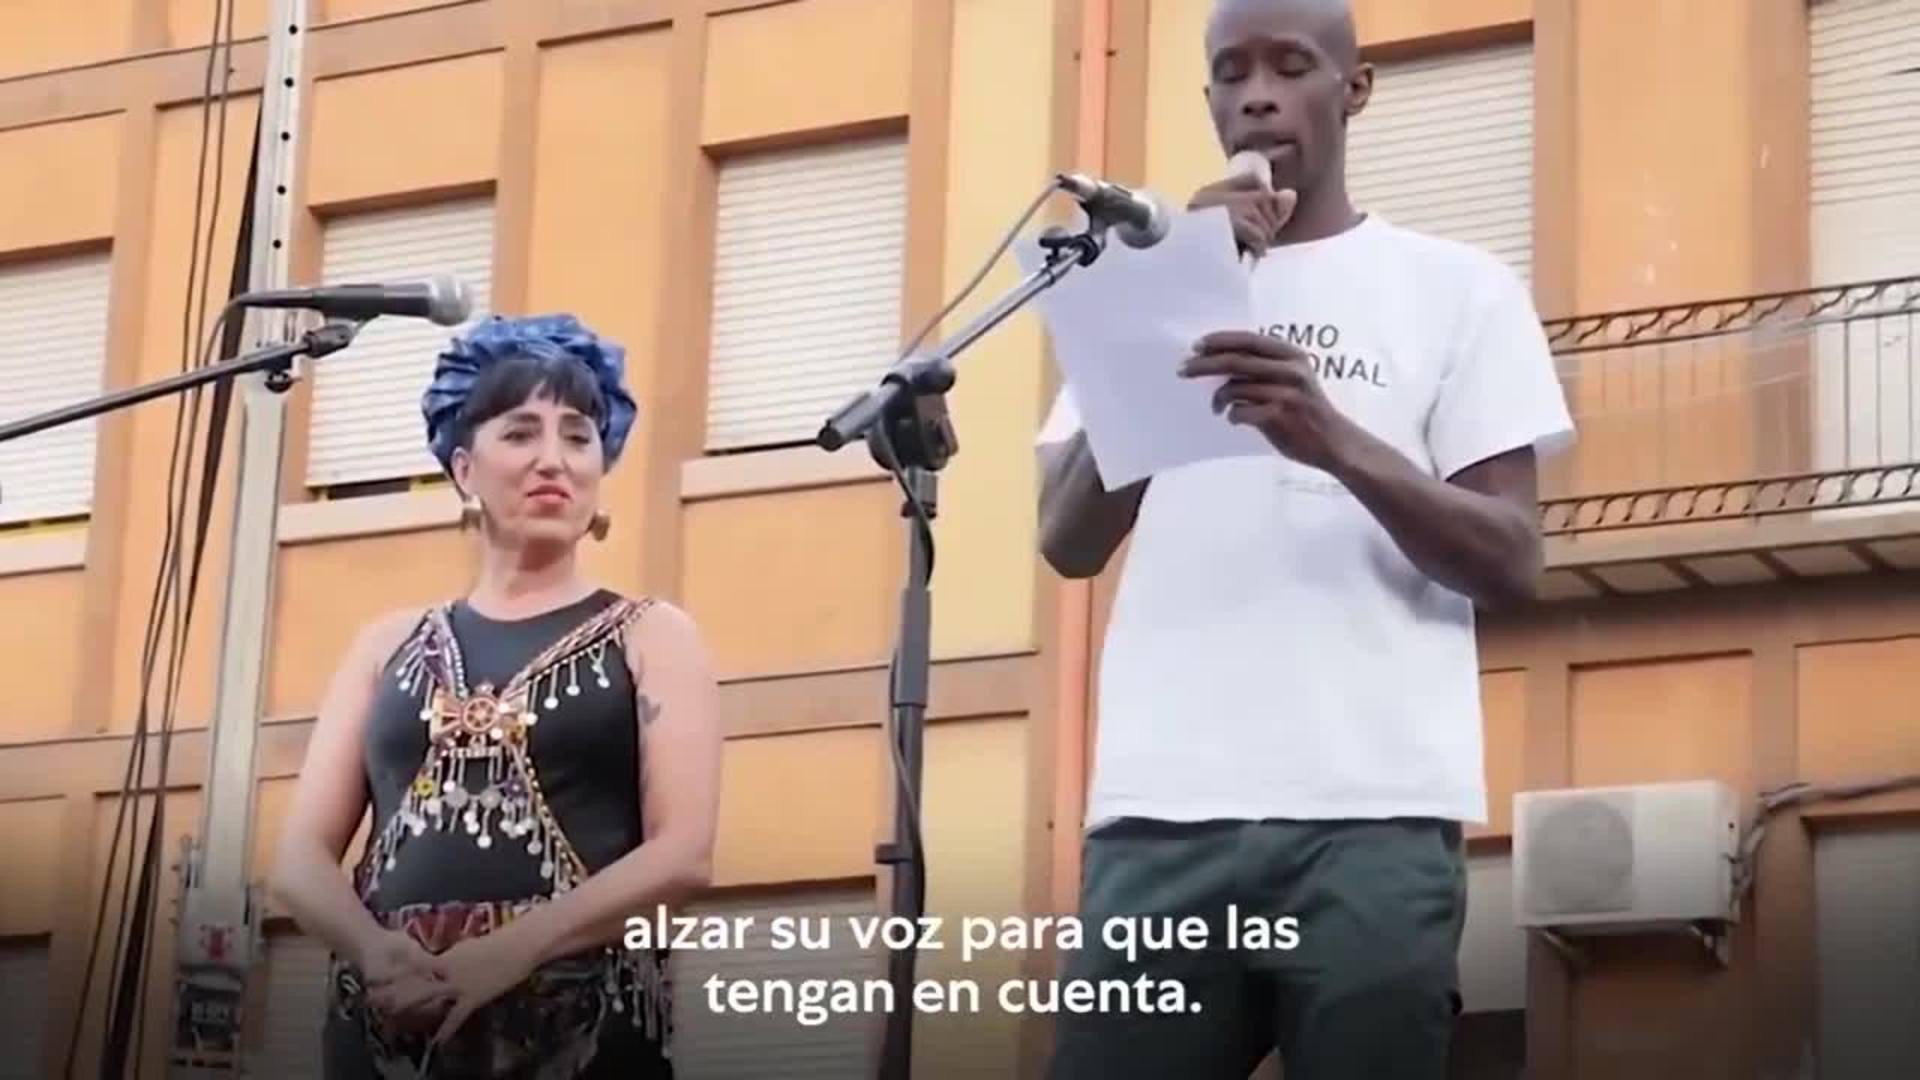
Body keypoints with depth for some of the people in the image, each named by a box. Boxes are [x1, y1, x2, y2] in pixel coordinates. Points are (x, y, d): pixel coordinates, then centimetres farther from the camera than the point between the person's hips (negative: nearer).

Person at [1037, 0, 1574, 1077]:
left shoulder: (1459, 289, 10)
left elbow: (1513, 562, 2)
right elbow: (1072, 544, 8)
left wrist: (1334, 439, -15)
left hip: (1372, 814, -2)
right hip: (1160, 814, 2)